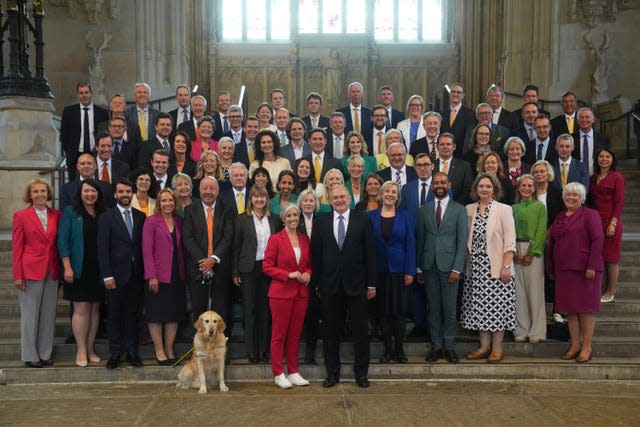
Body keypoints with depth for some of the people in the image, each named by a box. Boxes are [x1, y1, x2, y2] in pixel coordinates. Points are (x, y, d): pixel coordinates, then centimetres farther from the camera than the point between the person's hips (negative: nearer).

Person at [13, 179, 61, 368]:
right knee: (29, 314, 4)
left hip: (52, 272, 4)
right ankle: (30, 355, 15)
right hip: (30, 271, -3)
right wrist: (18, 276, -8)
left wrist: (62, 269, 3)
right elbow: (16, 248, -3)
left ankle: (45, 353, 19)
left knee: (49, 314, 8)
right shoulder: (21, 216, -2)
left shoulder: (56, 215, 7)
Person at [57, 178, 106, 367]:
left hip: (98, 270, 4)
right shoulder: (70, 212, 0)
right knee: (81, 309, -3)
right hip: (79, 269, -3)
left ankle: (90, 349, 17)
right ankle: (81, 351, 7)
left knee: (95, 308, 7)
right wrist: (67, 267, -13)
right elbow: (62, 241, -5)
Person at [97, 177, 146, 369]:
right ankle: (115, 353, 15)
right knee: (114, 315, 5)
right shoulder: (106, 217, -1)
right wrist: (107, 275, -11)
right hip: (116, 274, -3)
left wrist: (144, 271, 1)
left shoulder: (140, 216, 9)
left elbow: (143, 245, 8)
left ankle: (131, 351, 17)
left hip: (136, 274, 3)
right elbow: (103, 249, -5)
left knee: (132, 314, 9)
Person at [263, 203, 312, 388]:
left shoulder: (304, 239, 9)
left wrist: (307, 273, -2)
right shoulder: (275, 239, -6)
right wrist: (289, 275, -17)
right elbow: (267, 266, -8)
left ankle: (293, 372, 22)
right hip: (281, 292, -5)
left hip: (301, 293, 5)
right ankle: (278, 373, 14)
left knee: (295, 334, 11)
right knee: (279, 335, 3)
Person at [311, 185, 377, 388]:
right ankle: (332, 373, 23)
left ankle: (361, 373, 21)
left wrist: (371, 283, -3)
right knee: (332, 331, 10)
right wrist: (317, 283, 2)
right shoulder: (320, 223, 4)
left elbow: (370, 253, -1)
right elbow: (315, 255, 5)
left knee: (360, 331, 7)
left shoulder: (363, 220, 0)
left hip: (356, 284, -1)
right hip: (330, 285, 1)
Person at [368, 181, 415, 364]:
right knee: (383, 311, 7)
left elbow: (410, 244, -1)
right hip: (379, 270, 1)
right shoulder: (370, 216, 3)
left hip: (399, 269, -1)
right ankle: (388, 349, 17)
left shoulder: (405, 217, 2)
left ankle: (399, 349, 16)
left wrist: (410, 271, -8)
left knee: (399, 311, 3)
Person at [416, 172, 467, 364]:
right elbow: (420, 240, 9)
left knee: (449, 310, 2)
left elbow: (462, 242, -2)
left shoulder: (459, 210, 1)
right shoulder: (424, 210, 9)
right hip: (429, 266, 2)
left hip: (449, 266, -2)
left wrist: (457, 268, -10)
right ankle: (435, 346, 17)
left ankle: (449, 346, 14)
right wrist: (419, 268, 5)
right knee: (433, 309, 7)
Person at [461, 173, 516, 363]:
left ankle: (497, 348, 9)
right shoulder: (469, 209, 9)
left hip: (496, 267, -4)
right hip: (476, 267, 4)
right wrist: (464, 264, 5)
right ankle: (484, 346, 17)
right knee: (479, 306, 7)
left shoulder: (503, 209, -2)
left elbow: (510, 240, -6)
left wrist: (506, 266, -13)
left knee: (497, 307, -1)